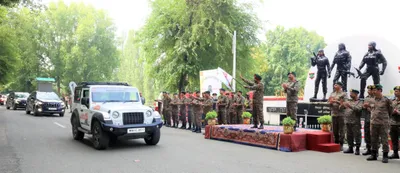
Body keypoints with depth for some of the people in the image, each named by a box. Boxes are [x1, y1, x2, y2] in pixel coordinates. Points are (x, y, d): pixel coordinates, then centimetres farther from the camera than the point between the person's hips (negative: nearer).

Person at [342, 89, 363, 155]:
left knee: (357, 135, -2)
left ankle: (357, 149, 5)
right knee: (349, 135, 10)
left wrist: (350, 106, -23)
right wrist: (343, 104, -3)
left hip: (355, 122, -6)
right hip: (348, 121, 6)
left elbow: (358, 109, -17)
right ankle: (350, 148, 19)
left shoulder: (359, 102, 0)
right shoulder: (349, 101, 16)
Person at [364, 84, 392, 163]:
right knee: (374, 139, 11)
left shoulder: (386, 100, -6)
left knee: (384, 140, 0)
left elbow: (390, 111, 2)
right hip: (373, 123, 5)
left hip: (383, 123, -5)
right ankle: (374, 154, 21)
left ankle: (385, 156, 8)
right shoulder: (372, 101, 9)